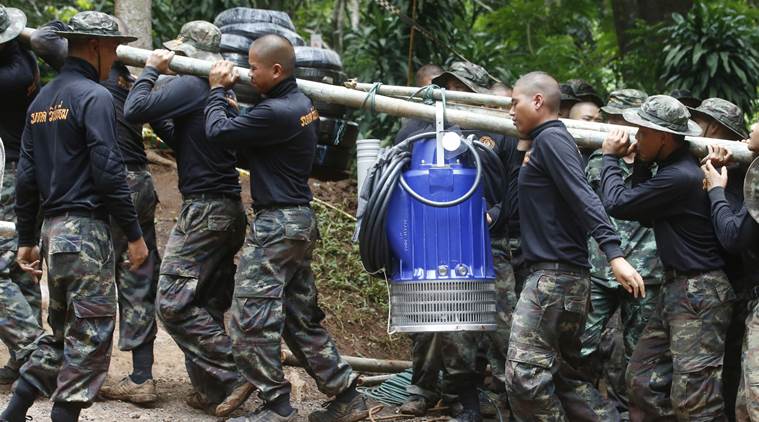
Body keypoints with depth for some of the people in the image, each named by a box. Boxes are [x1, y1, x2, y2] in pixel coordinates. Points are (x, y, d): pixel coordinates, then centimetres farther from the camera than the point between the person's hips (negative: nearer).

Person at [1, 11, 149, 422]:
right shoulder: (94, 97, -10)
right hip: (87, 228, -8)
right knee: (91, 331, -2)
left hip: (52, 228, 8)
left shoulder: (42, 99, 15)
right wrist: (134, 233, -12)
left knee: (62, 329, 17)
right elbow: (108, 171, -16)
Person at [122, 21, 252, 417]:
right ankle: (211, 391, 14)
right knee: (207, 307, 13)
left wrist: (151, 69, -5)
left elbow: (135, 110, -20)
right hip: (230, 210, 9)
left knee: (173, 302, -7)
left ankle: (232, 376, -10)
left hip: (204, 210, -9)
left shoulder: (190, 86, -14)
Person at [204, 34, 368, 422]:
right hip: (301, 219, 10)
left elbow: (218, 131, -17)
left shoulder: (277, 112, -22)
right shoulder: (300, 101, 9)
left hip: (277, 225, -10)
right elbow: (249, 133, 16)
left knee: (250, 321, -5)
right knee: (302, 319, 15)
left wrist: (217, 89, -1)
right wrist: (228, 89, 8)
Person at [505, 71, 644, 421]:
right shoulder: (548, 141, 20)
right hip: (562, 276, 10)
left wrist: (614, 254, -31)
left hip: (555, 274, -10)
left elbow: (583, 196, -21)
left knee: (525, 373, -14)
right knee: (566, 376, 12)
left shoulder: (550, 138, -9)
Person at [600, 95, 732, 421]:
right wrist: (640, 164, 8)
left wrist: (610, 157, 1)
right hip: (676, 288, 10)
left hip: (699, 294, -10)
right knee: (642, 379, 13)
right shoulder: (670, 168, 10)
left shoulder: (680, 177, -22)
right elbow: (646, 216, 17)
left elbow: (617, 204, -15)